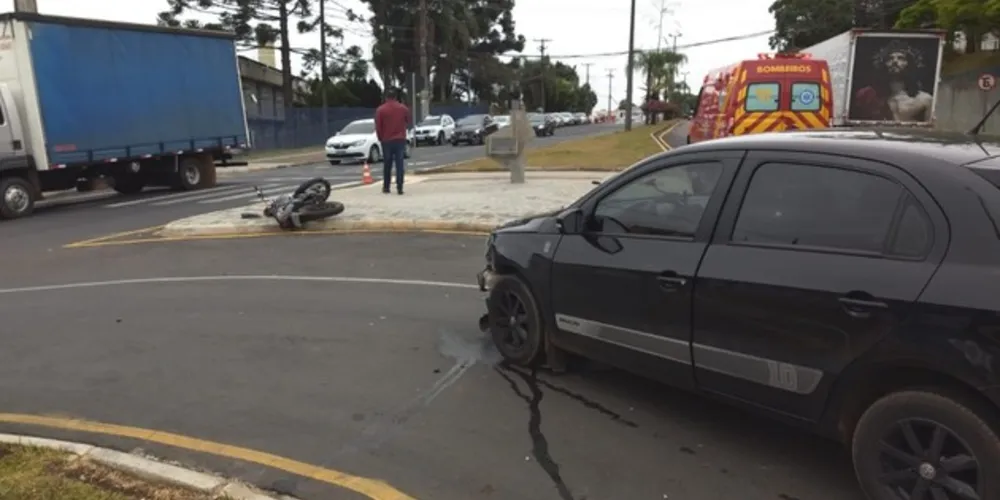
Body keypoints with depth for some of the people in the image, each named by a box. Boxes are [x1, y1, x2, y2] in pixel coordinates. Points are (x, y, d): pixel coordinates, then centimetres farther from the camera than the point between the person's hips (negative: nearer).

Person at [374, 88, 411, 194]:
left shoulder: (380, 110, -5)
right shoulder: (404, 108, 2)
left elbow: (378, 127, -3)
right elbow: (408, 123, 13)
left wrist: (381, 138, 10)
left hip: (386, 140, 0)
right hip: (400, 139, 0)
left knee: (387, 165, 10)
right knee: (400, 164, -1)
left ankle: (386, 187, 15)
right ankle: (399, 188, -6)